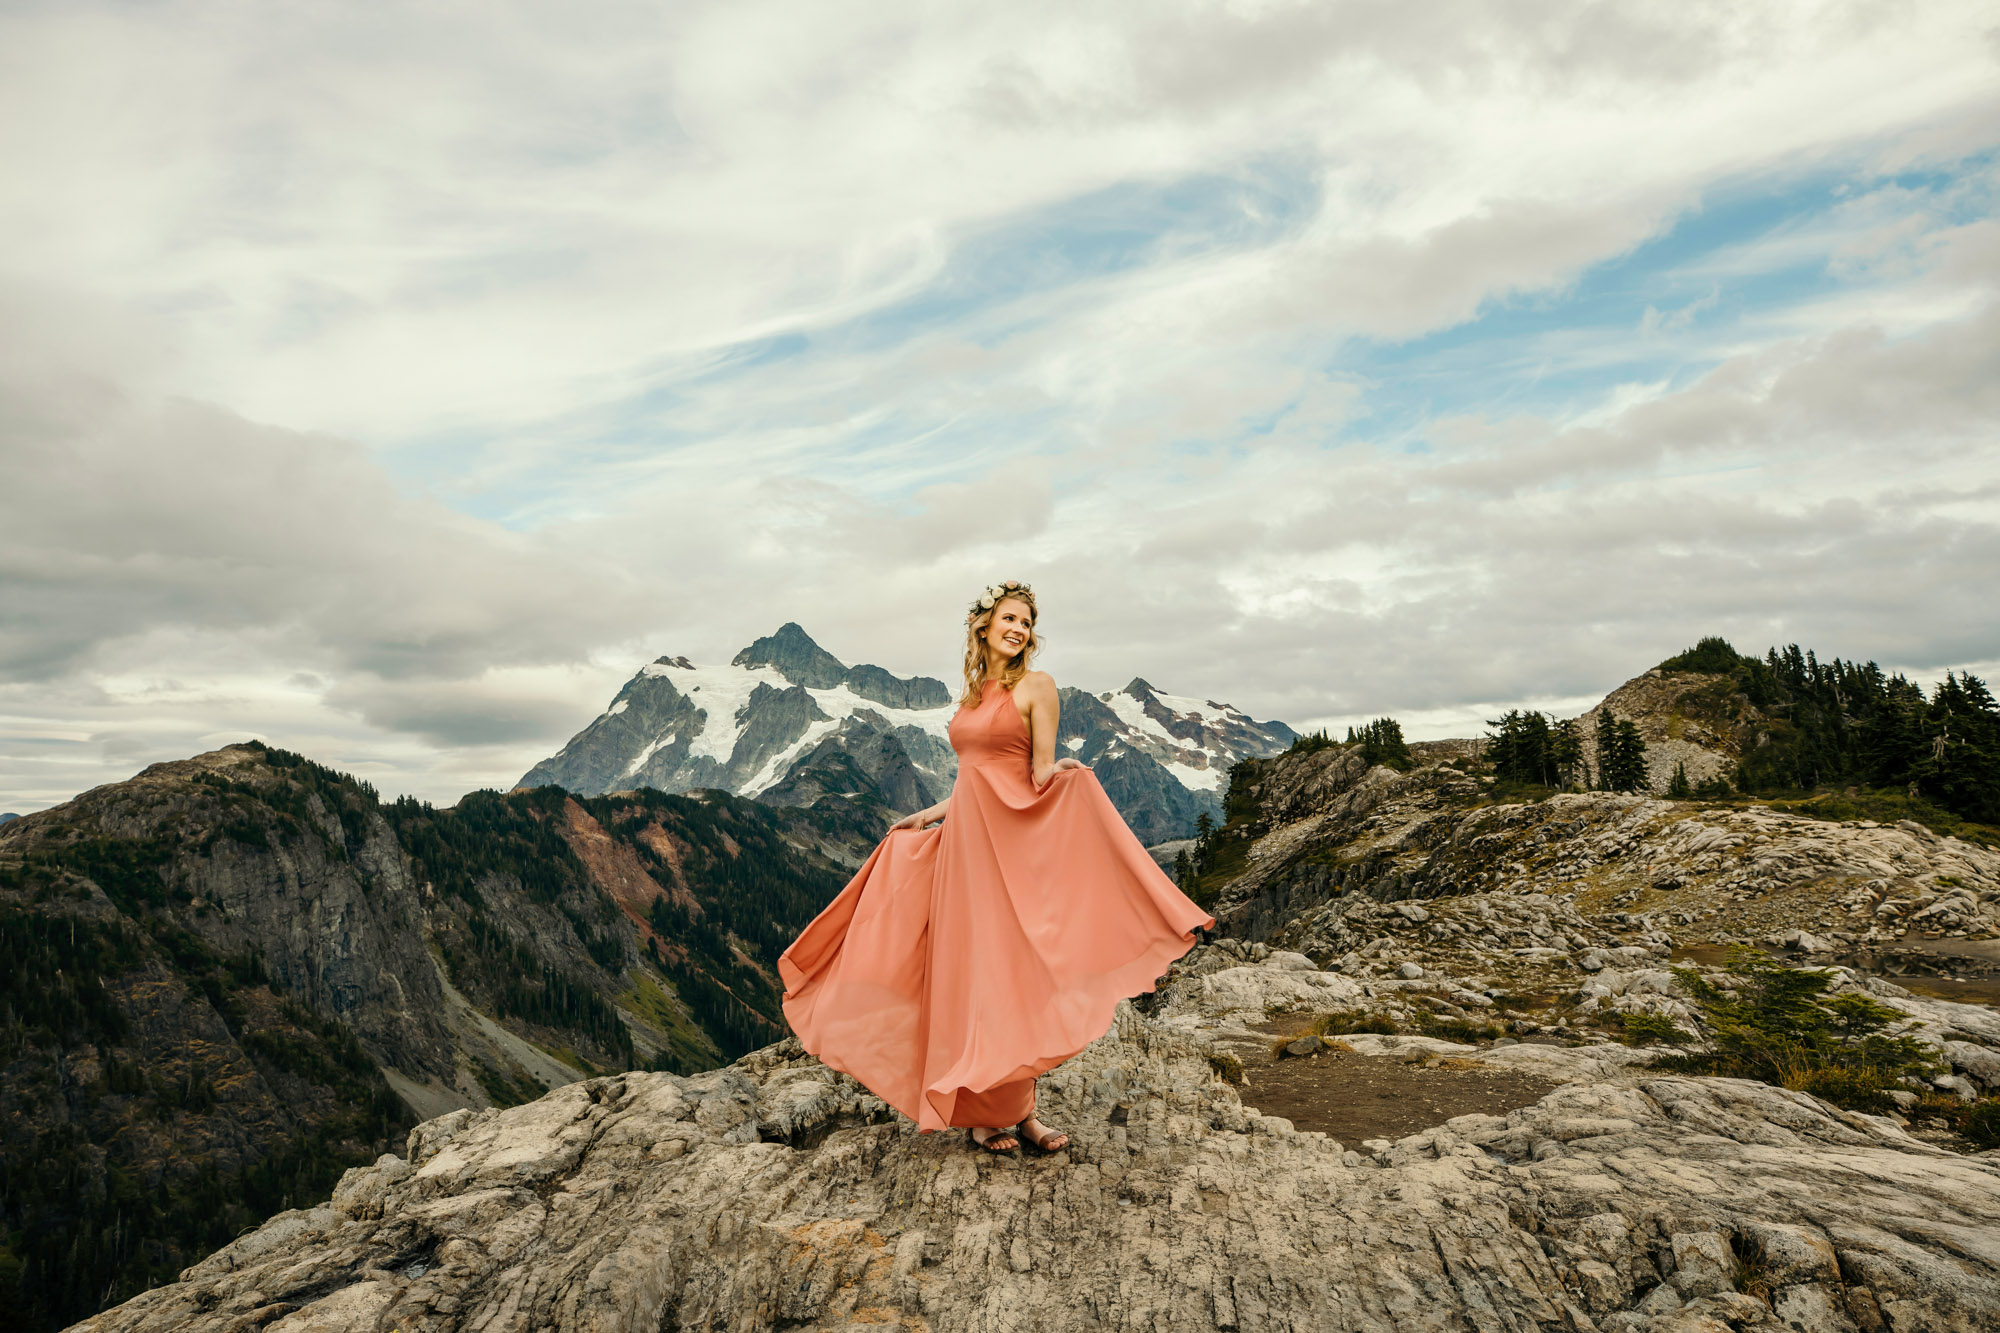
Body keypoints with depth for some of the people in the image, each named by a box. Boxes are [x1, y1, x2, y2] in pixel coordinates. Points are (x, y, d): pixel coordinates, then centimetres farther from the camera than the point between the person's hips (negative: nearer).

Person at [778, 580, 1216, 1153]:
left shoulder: (1036, 686, -1)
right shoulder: (972, 693, 15)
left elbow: (1042, 775, -6)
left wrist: (1060, 774, -27)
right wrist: (932, 814, 24)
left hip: (1012, 843, -5)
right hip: (964, 838, 5)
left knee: (1008, 968, -3)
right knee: (969, 969, 5)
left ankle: (1017, 1109, 9)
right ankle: (980, 1109, 14)